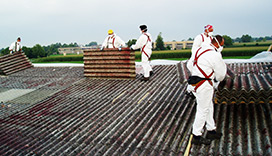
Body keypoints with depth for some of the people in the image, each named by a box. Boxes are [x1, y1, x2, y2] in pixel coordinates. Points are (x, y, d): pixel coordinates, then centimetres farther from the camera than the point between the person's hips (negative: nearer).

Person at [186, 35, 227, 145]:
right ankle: (196, 137, 12)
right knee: (203, 110, 1)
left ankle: (211, 130, 33)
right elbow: (221, 74, -8)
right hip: (204, 85, -10)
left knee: (209, 107, 20)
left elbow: (189, 64, 18)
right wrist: (217, 80, 12)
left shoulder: (200, 49, 11)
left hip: (195, 81, 10)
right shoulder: (215, 54, -16)